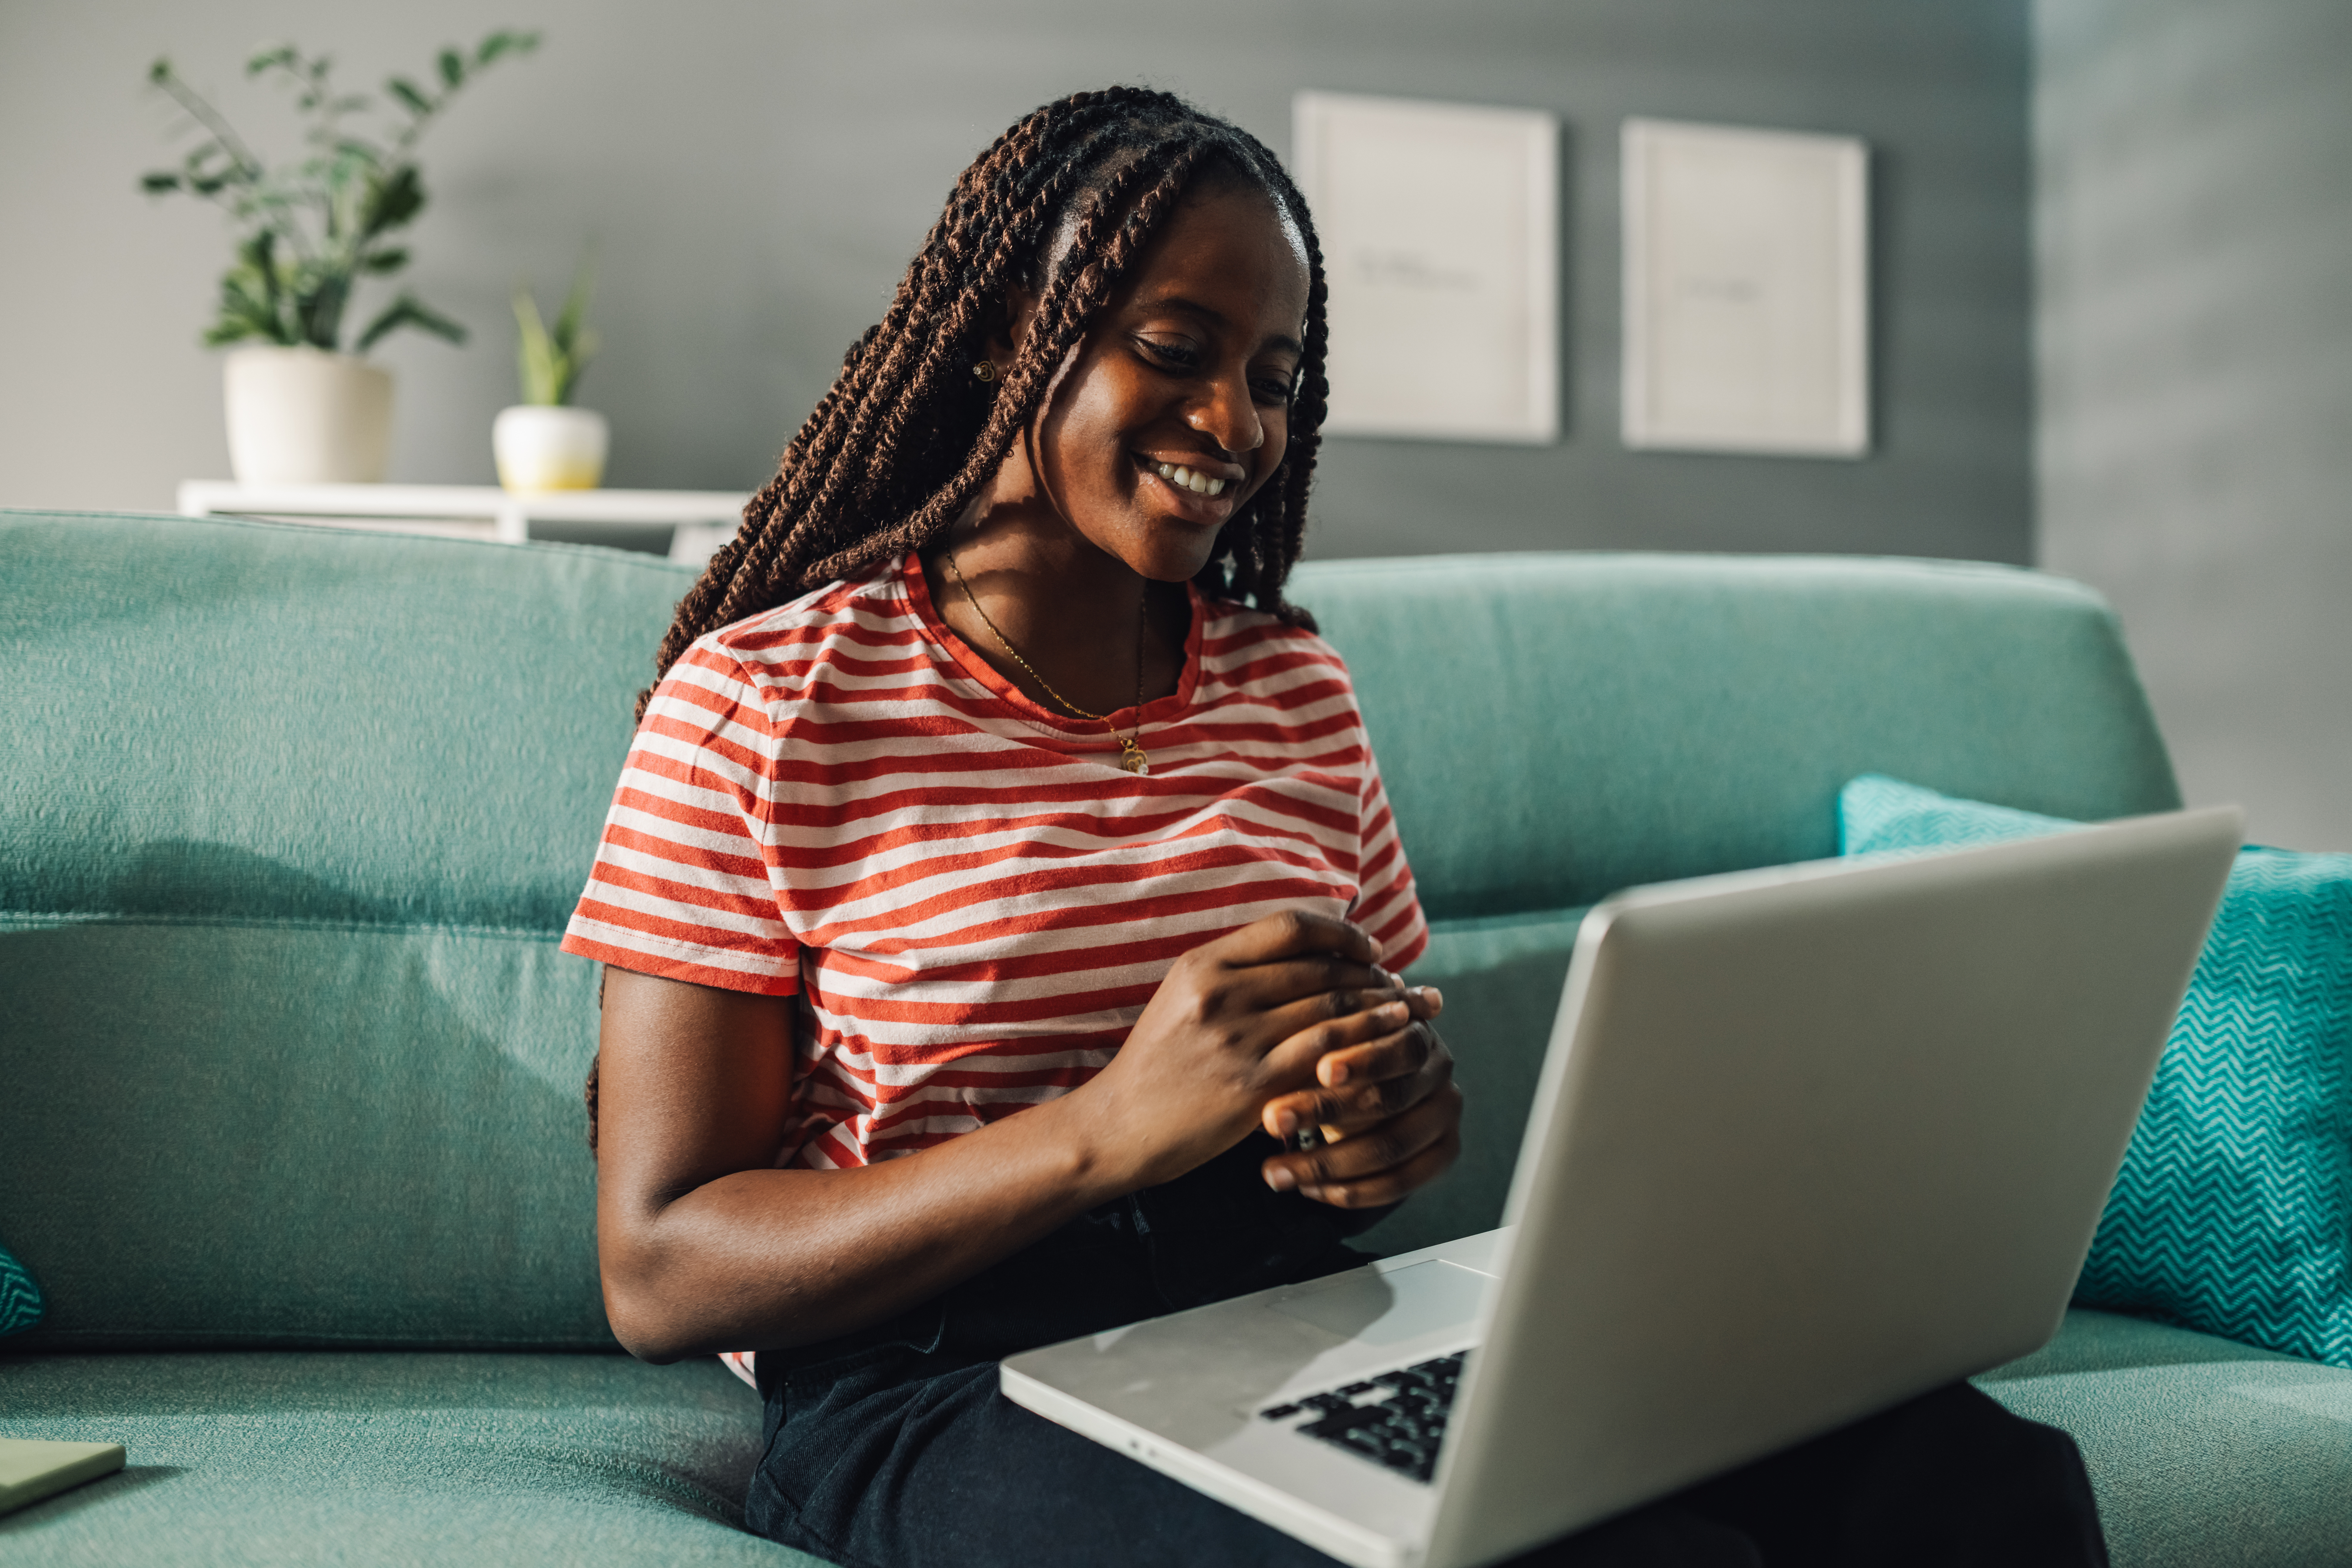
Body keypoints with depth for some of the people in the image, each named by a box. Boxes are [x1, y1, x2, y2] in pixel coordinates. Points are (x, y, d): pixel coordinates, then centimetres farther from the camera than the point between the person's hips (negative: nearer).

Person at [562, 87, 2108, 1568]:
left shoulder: (1293, 682, 11)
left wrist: (1399, 1122, -8)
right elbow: (658, 1276, -7)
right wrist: (1108, 1130, -20)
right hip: (945, 1393, -4)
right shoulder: (761, 704, -4)